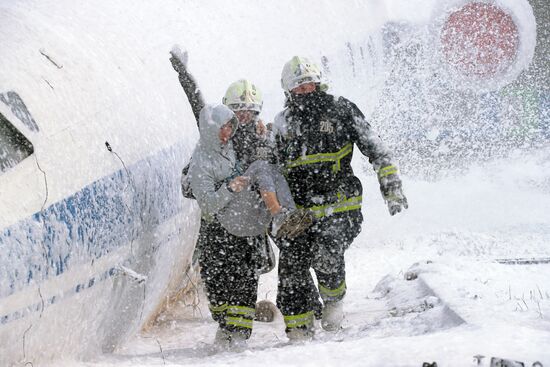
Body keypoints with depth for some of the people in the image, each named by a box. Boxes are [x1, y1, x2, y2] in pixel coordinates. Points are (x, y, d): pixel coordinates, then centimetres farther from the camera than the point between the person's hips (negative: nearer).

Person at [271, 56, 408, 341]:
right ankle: (299, 333, 7)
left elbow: (376, 151, 2)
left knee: (324, 255, -25)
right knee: (291, 267, -5)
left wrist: (392, 189, -4)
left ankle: (334, 298, 5)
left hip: (340, 206, -4)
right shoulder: (283, 122, 12)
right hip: (299, 210, 4)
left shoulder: (341, 110, 2)